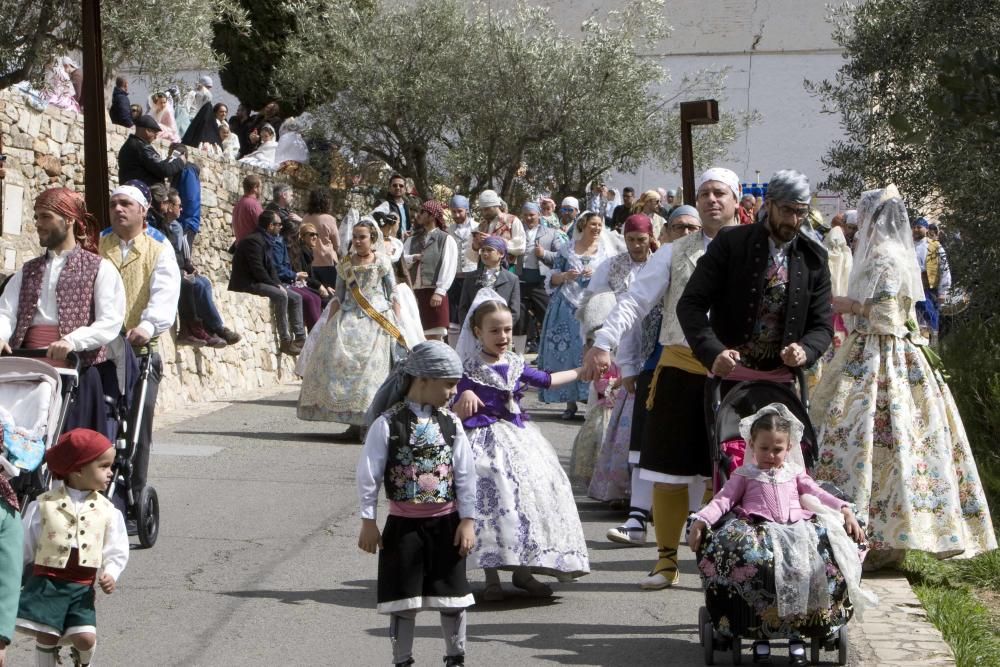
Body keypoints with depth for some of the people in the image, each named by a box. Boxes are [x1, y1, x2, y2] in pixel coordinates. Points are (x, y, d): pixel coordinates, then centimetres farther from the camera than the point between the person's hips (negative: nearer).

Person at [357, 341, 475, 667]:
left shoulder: (450, 423, 0)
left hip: (446, 522, 3)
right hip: (404, 523, -3)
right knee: (404, 596, 4)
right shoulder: (388, 423, -11)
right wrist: (368, 522, -6)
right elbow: (368, 474, -7)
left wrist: (467, 519, 0)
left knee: (453, 593, 10)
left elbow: (466, 474, 3)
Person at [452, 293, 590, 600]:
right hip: (486, 440, -6)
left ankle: (523, 570, 13)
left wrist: (580, 372, 36)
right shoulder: (470, 370, -8)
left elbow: (546, 380, 28)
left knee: (535, 493, -1)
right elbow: (458, 414, -10)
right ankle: (491, 578, -9)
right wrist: (465, 399, -31)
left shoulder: (515, 365, 11)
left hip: (520, 436, 6)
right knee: (493, 498, -18)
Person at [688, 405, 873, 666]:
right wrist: (700, 520, -6)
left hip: (798, 528, 2)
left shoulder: (795, 473, 29)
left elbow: (819, 495, 20)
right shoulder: (744, 475, 23)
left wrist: (845, 510, 3)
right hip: (758, 529, -2)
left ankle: (796, 629, -18)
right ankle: (761, 631, -24)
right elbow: (722, 500, 11)